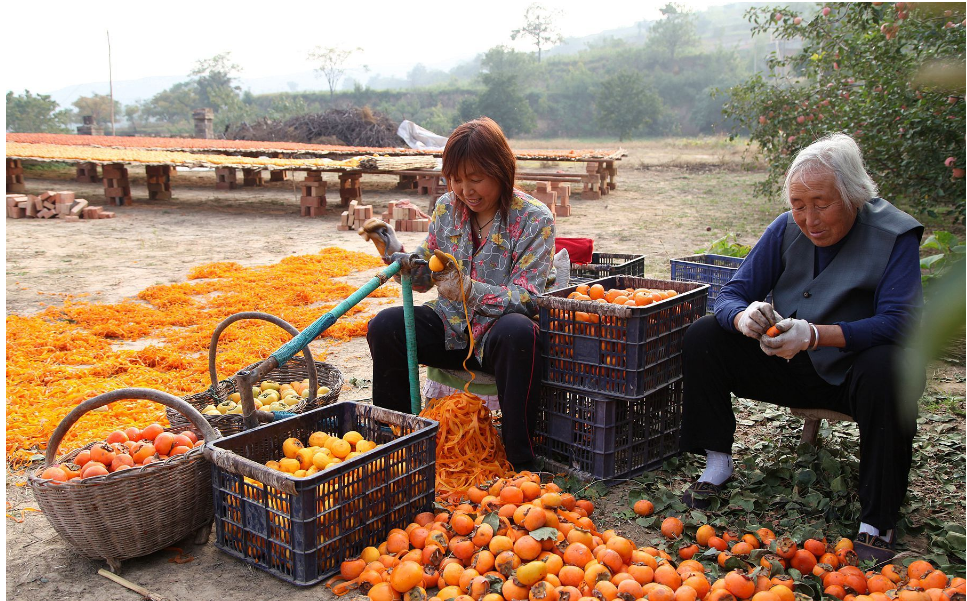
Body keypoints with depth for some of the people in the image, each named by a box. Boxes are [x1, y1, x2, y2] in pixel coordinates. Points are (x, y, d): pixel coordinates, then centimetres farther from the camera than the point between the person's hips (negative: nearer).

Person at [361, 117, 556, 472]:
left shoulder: (534, 219, -10)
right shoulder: (447, 207, 4)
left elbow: (526, 296, -18)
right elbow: (424, 279, 13)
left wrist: (470, 291, -33)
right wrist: (394, 253, -8)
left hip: (499, 331, -4)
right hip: (452, 327, 5)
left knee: (517, 332, -39)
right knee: (384, 327, -19)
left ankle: (521, 463, -27)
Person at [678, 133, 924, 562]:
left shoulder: (894, 236, -15)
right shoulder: (786, 229, -4)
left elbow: (898, 323, -26)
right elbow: (731, 295, -6)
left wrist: (814, 334, -40)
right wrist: (744, 317, -32)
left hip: (849, 372, -4)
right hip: (788, 367, 4)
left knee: (887, 369, -37)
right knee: (703, 337, -11)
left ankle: (877, 521, -25)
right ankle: (718, 463, 1)